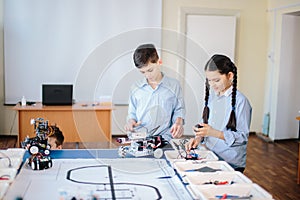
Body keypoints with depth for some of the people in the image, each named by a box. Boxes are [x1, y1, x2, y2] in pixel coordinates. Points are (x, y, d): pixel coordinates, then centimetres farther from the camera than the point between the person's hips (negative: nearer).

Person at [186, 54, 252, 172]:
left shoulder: (240, 101, -11)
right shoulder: (211, 97, 10)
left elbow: (243, 137, -12)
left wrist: (214, 133, -21)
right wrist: (199, 138, -1)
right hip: (210, 158, 6)